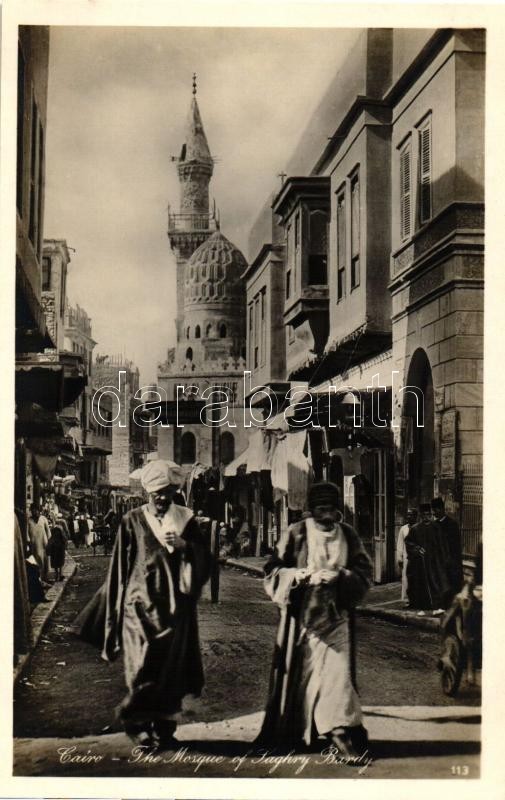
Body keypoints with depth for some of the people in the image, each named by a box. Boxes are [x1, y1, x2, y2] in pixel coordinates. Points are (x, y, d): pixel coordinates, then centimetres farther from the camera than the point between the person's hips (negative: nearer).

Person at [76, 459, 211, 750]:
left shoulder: (186, 519, 6)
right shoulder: (133, 520, 1)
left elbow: (205, 557, 3)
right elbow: (120, 567, 5)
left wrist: (183, 544, -15)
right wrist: (118, 607, 5)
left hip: (175, 606, 2)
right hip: (141, 604, -2)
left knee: (172, 667, 5)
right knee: (144, 665, -6)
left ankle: (164, 726, 17)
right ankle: (138, 723, 8)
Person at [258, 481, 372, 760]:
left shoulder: (348, 535, 4)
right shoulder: (296, 534, -2)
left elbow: (364, 572, 3)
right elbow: (272, 571, -3)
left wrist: (340, 575, -16)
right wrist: (299, 575, -21)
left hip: (336, 617, 1)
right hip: (301, 616, -1)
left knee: (337, 672, -7)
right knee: (299, 672, 5)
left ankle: (340, 731, -4)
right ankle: (292, 734, 20)